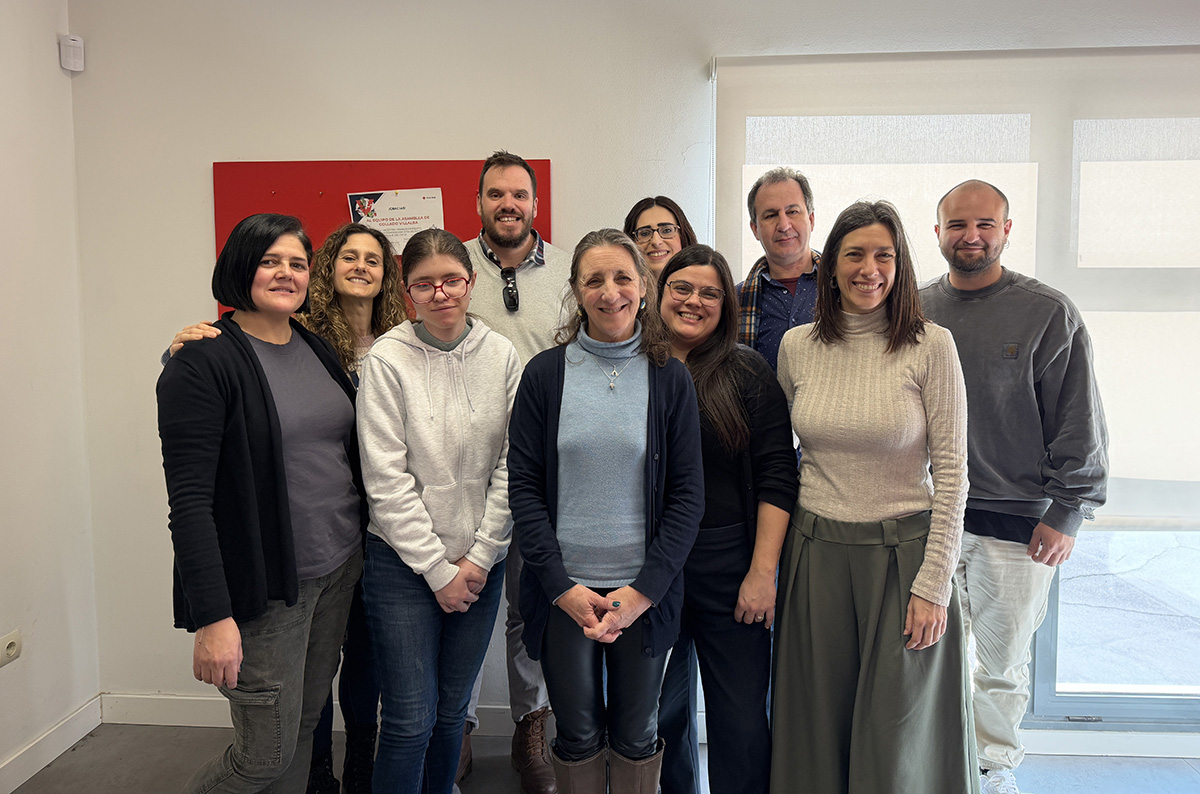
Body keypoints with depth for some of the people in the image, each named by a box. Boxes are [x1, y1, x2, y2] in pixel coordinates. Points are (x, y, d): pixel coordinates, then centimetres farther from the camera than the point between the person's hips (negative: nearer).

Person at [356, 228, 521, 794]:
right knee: (410, 721, 2)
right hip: (403, 562, -3)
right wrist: (438, 570, -10)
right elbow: (386, 480, -11)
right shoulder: (387, 360, -9)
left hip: (480, 562, 3)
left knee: (452, 711, 15)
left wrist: (480, 557, -5)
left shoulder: (502, 356, 0)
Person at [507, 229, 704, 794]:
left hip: (645, 591, 0)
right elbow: (523, 487, -3)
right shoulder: (544, 374, -2)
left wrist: (644, 590, -10)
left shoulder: (670, 378, -1)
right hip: (563, 589, 0)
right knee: (578, 733, 12)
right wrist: (562, 587, -10)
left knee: (637, 733, 14)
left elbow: (687, 495, -2)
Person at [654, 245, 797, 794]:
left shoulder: (748, 372, -1)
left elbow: (776, 476, -4)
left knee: (741, 717, 5)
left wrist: (763, 572, -10)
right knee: (662, 713, 15)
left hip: (729, 565, -1)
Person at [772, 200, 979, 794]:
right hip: (815, 552, 3)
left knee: (900, 742, 9)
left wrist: (934, 584, -11)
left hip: (904, 553, -2)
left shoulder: (931, 346, -7)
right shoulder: (797, 346, 2)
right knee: (817, 730, 14)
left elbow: (951, 472, -7)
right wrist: (772, 560, 9)